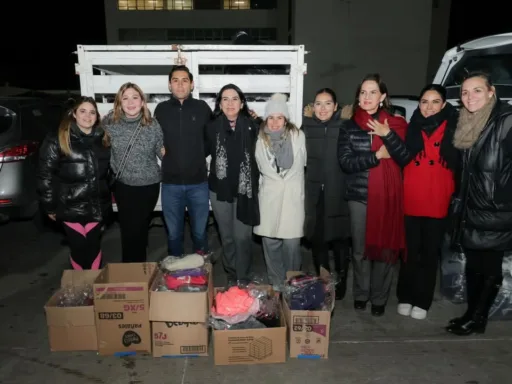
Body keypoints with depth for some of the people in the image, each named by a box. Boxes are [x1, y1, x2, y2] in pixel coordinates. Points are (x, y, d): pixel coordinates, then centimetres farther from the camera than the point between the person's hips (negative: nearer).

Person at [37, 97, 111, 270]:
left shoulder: (102, 138, 7)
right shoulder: (57, 139, -7)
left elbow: (111, 170, 14)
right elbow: (45, 174, -7)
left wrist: (109, 196, 11)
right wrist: (50, 206, -6)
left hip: (97, 206, 4)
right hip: (71, 207, -3)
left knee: (94, 246, 13)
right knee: (78, 247, 7)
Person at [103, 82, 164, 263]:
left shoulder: (153, 125, -9)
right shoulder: (109, 123, -8)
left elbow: (162, 151, 1)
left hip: (148, 185, -1)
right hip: (123, 185, 1)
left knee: (141, 229, 13)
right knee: (128, 229, 11)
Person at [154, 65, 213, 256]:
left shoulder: (202, 107, -2)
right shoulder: (161, 109, 1)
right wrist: (169, 156, 2)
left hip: (198, 181, -1)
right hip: (170, 183, 1)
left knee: (199, 231, 14)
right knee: (173, 232, 14)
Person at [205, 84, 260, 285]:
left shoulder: (252, 126, -5)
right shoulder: (212, 127, -4)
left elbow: (259, 155, 3)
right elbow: (205, 151, 11)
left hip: (244, 190, -1)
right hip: (220, 189, 1)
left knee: (242, 236, 0)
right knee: (227, 236, 13)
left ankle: (243, 277, 19)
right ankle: (231, 275, 30)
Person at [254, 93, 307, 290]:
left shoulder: (298, 136, -1)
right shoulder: (261, 139, 5)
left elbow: (302, 162, 9)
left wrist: (290, 178, 10)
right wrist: (274, 178, 12)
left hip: (293, 196, -2)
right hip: (269, 196, 2)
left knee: (291, 242, -2)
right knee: (270, 242, 5)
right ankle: (276, 283, 22)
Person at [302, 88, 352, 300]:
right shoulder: (307, 127, 6)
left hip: (338, 193, -3)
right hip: (314, 193, 3)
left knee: (340, 239, 7)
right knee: (317, 239, 11)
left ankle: (340, 283, 26)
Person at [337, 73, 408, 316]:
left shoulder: (396, 124, 4)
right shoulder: (349, 127, 4)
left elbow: (407, 158, -7)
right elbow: (345, 162, -7)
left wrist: (388, 135, -16)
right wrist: (377, 156, -11)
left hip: (389, 195, 0)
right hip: (359, 195, 0)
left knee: (386, 248, 3)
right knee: (361, 248, 7)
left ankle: (379, 298, 19)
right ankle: (361, 294, 24)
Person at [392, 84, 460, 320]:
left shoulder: (453, 128, 2)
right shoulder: (412, 127, 7)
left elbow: (458, 164, 0)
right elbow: (401, 160, 8)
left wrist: (455, 197, -8)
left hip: (438, 202, -1)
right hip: (411, 200, 1)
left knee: (430, 252, 9)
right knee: (410, 251, 9)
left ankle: (422, 301, 21)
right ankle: (405, 297, 22)